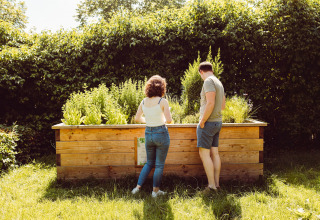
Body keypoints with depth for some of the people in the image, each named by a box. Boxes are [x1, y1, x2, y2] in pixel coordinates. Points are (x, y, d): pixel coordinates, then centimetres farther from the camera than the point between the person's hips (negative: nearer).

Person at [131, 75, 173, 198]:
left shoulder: (144, 102, 1)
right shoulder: (163, 101, -14)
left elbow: (137, 118, 9)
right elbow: (169, 120, -17)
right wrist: (164, 120, 5)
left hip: (148, 133, 5)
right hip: (161, 133, -5)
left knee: (149, 163, 21)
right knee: (159, 165, 10)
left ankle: (138, 187, 19)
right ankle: (155, 190, 18)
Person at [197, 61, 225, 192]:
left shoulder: (209, 82, -13)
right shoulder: (219, 83, 16)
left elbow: (210, 103, -23)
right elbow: (223, 105, 24)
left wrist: (202, 121, -17)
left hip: (208, 123, -9)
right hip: (217, 122, 9)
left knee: (204, 153, -6)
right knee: (214, 153, 11)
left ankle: (212, 186, -3)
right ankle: (216, 183, 16)